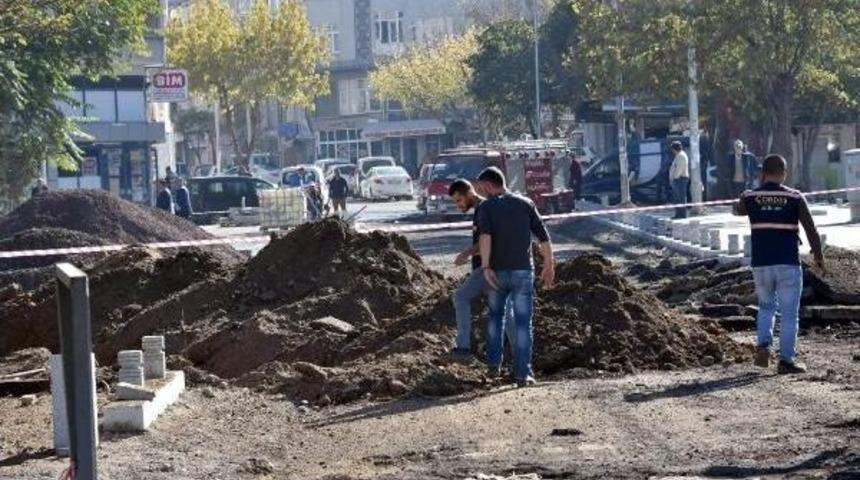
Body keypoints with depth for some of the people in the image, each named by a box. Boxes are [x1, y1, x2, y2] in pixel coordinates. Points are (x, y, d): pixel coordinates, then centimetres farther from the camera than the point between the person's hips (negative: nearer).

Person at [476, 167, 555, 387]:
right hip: (523, 271, 0)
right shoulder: (526, 204, 6)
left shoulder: (486, 207, -1)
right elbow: (544, 237, 2)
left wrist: (485, 267, -23)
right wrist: (549, 266, 13)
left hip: (498, 272, 0)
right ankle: (522, 374, -4)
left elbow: (484, 236, -20)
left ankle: (494, 363, 23)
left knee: (496, 315, 24)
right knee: (523, 323, 2)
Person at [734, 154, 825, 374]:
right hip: (788, 264, -2)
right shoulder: (794, 198, -4)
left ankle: (764, 344, 1)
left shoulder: (750, 197, 1)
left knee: (766, 307, 22)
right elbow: (811, 230, -3)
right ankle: (786, 360, 2)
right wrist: (818, 256, 11)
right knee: (789, 314, 5)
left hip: (761, 264, 2)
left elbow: (738, 210, 25)